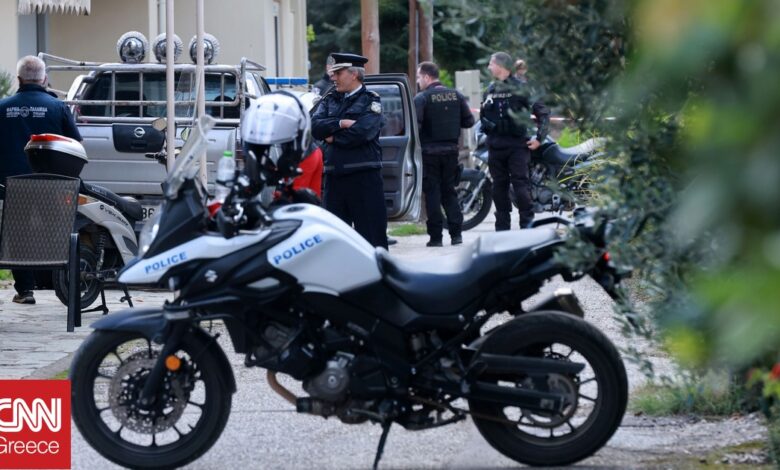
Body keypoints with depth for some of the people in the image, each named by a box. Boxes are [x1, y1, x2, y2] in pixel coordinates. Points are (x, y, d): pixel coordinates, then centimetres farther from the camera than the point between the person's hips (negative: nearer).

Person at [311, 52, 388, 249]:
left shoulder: (371, 101, 0)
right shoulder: (329, 100, 16)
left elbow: (363, 131, -15)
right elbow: (315, 126, 0)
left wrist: (333, 138, -4)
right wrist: (341, 124, -13)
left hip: (363, 175, -5)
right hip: (334, 175, 5)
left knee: (371, 232, -3)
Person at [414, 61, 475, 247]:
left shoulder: (422, 98, -10)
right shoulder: (456, 95, 5)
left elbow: (415, 124, -21)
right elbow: (468, 121, 4)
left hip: (430, 151, -4)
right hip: (451, 151, 4)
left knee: (432, 192, 1)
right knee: (449, 191, 14)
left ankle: (435, 237, -1)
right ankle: (456, 233, 7)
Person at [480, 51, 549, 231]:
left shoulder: (520, 88, -5)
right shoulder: (490, 90, 13)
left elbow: (542, 111, -5)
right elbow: (482, 115, 27)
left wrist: (539, 138, -9)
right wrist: (487, 129, 14)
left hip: (517, 144, -6)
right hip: (495, 146, 6)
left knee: (520, 183, -10)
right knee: (499, 186, 7)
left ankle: (527, 224, -8)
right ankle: (502, 227, 11)